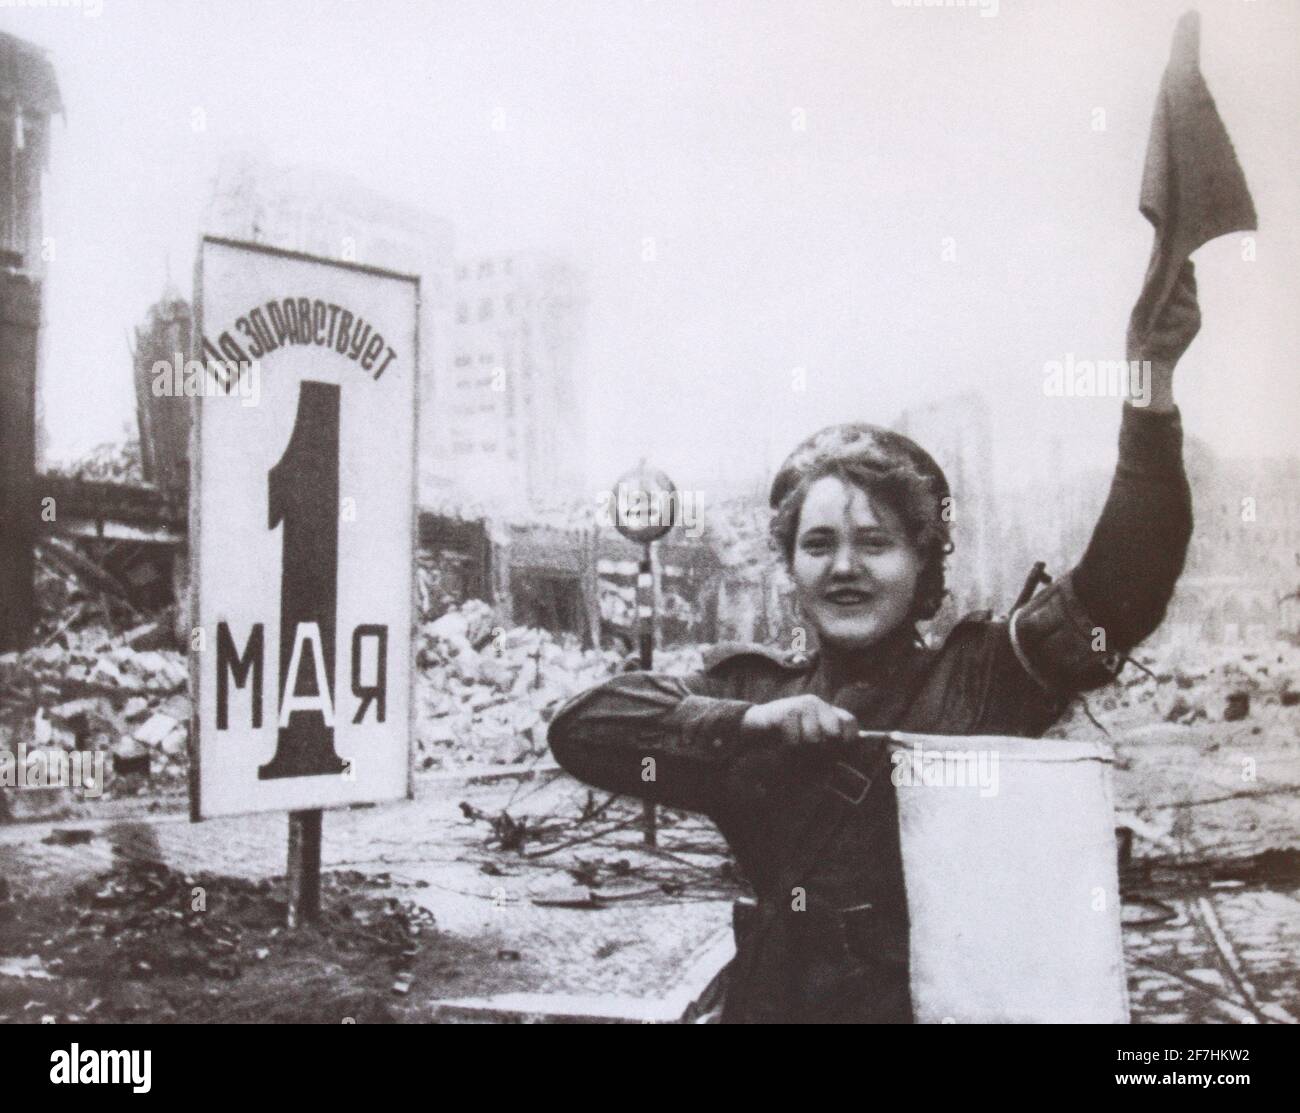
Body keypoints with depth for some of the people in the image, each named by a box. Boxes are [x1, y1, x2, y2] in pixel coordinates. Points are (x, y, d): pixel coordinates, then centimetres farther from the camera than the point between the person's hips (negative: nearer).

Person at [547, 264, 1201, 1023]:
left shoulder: (981, 678, 1)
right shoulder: (751, 690, 6)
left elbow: (1120, 586, -11)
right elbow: (579, 728, -3)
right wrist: (746, 724, -15)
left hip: (960, 1001, -1)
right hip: (777, 1000, 1)